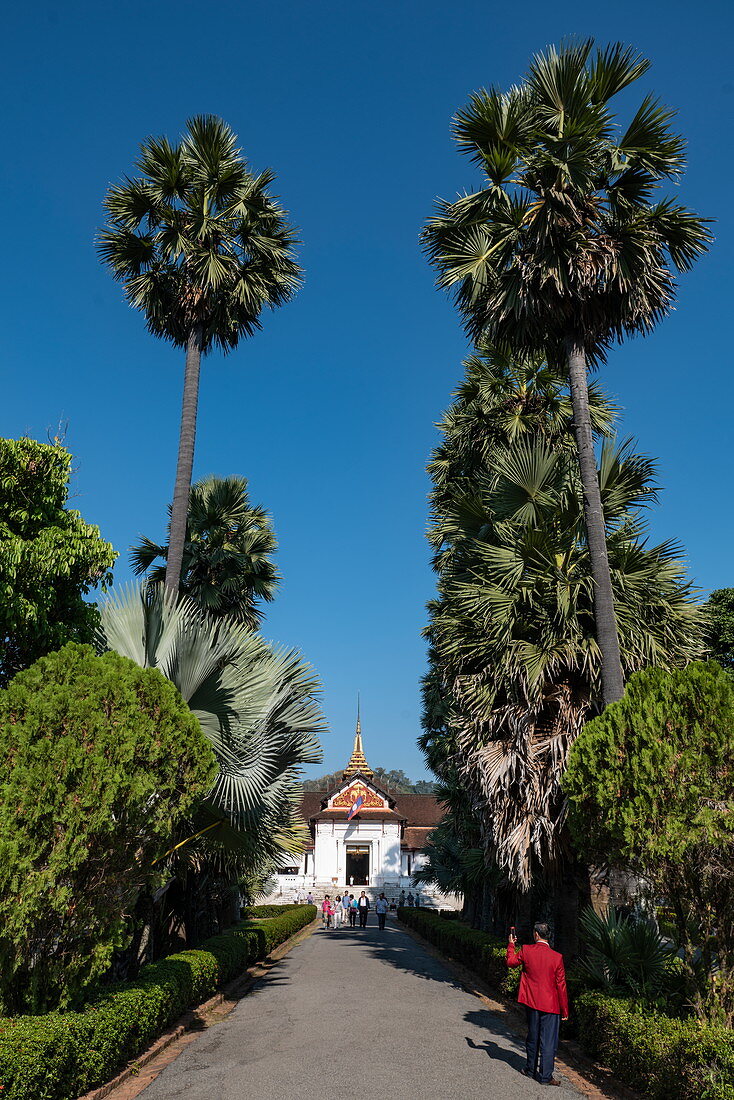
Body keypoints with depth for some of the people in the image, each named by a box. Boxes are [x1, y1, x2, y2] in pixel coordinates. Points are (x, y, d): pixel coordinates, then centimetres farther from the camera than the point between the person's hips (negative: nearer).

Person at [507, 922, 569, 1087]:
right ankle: (545, 1076, 10)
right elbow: (561, 985, -7)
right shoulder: (557, 957, -12)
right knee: (548, 1041, 7)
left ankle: (531, 1069, 30)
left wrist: (511, 945, 22)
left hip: (531, 1002, 2)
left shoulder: (526, 950, -9)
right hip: (550, 1005, -2)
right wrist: (565, 1010, 2)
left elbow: (511, 961, 8)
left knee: (532, 1037, 18)